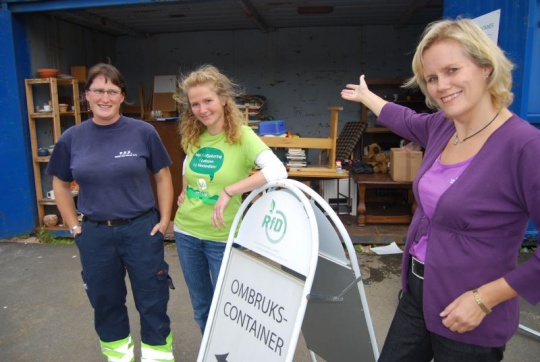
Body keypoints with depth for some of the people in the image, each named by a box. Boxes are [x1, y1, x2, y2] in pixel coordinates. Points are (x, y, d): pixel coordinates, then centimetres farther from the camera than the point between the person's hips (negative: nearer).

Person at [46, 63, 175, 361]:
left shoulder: (143, 132, -7)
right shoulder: (71, 138, 0)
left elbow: (162, 177, 1)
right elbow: (60, 185, 11)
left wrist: (164, 219, -4)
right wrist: (74, 227, 4)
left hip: (142, 229, -2)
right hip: (94, 234, 3)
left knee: (152, 300, 7)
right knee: (106, 301, 18)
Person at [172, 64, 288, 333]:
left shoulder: (242, 136, -16)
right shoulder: (193, 137, 0)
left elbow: (277, 171, -32)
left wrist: (228, 191, -33)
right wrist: (185, 191, 8)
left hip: (223, 237, -5)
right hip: (186, 231, 5)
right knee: (201, 304, 21)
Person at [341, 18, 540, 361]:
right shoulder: (440, 127, -2)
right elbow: (405, 119, 21)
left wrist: (485, 298, -19)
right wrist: (366, 96, 36)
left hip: (467, 320, -6)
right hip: (417, 293, 6)